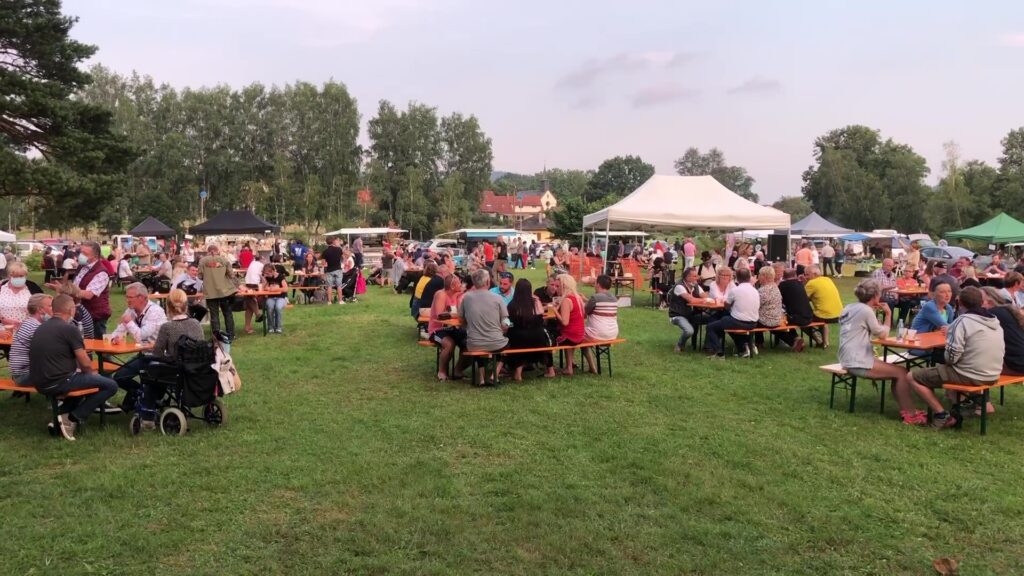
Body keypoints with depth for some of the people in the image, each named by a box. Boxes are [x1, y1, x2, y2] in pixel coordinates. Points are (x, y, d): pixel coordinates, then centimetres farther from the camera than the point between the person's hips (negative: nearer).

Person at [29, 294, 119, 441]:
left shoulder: (41, 328, 14)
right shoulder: (69, 329, -12)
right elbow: (85, 363, -11)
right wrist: (92, 373, 13)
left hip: (39, 383, 9)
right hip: (58, 383, -9)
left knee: (81, 377, 33)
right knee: (110, 385, -2)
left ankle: (63, 415, 16)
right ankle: (72, 419, -3)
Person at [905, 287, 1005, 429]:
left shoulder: (963, 321, -17)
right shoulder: (995, 321, 6)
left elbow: (952, 356, -21)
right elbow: (1001, 351, 14)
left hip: (970, 375, -8)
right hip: (993, 375, 8)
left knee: (912, 377, -1)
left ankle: (942, 415, -4)